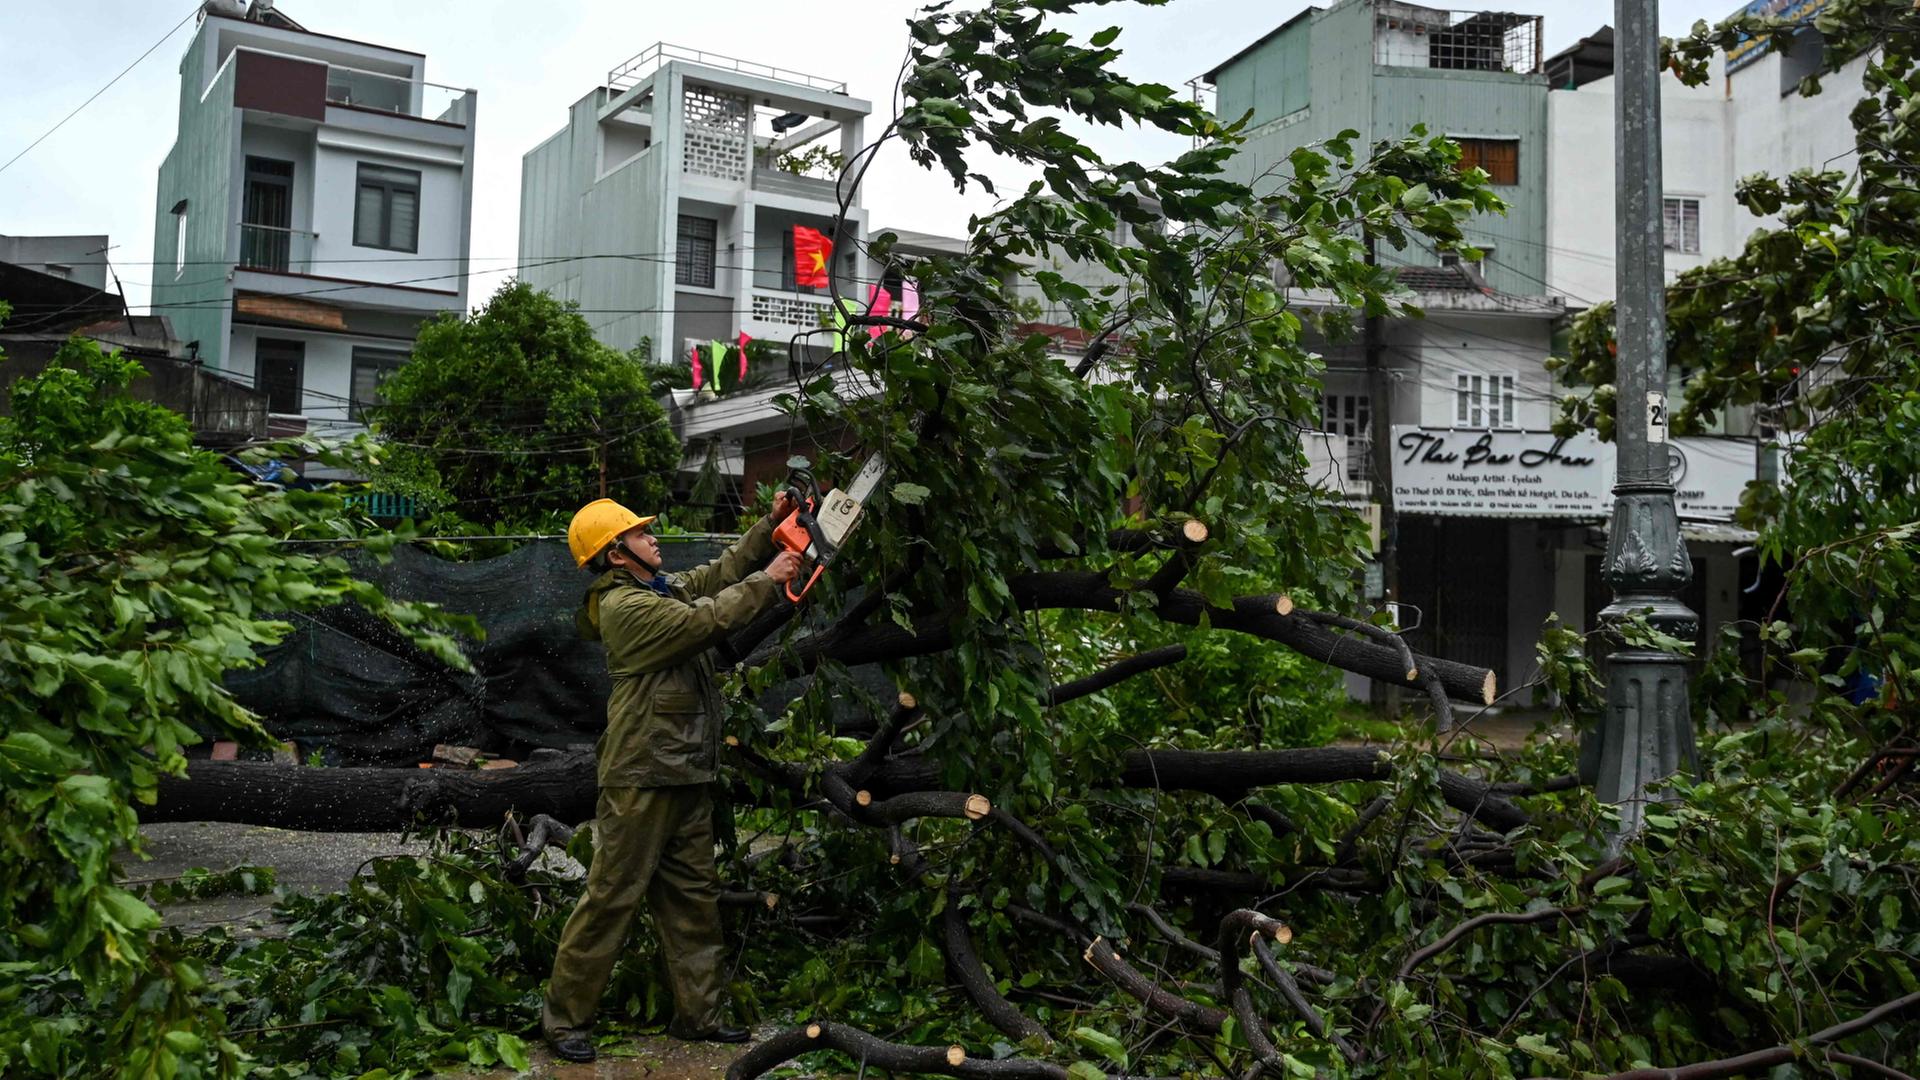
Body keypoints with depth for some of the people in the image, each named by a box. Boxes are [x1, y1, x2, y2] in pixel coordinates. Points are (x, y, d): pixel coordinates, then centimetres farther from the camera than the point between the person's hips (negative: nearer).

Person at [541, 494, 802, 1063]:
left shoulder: (668, 588, 13)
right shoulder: (625, 606, -15)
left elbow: (720, 573, 21)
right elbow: (707, 621, -20)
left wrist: (770, 525, 10)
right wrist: (768, 581, -11)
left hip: (686, 775, 9)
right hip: (642, 778, -9)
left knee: (694, 897, 12)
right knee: (612, 897, -4)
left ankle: (696, 1012, 21)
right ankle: (565, 1018, 7)